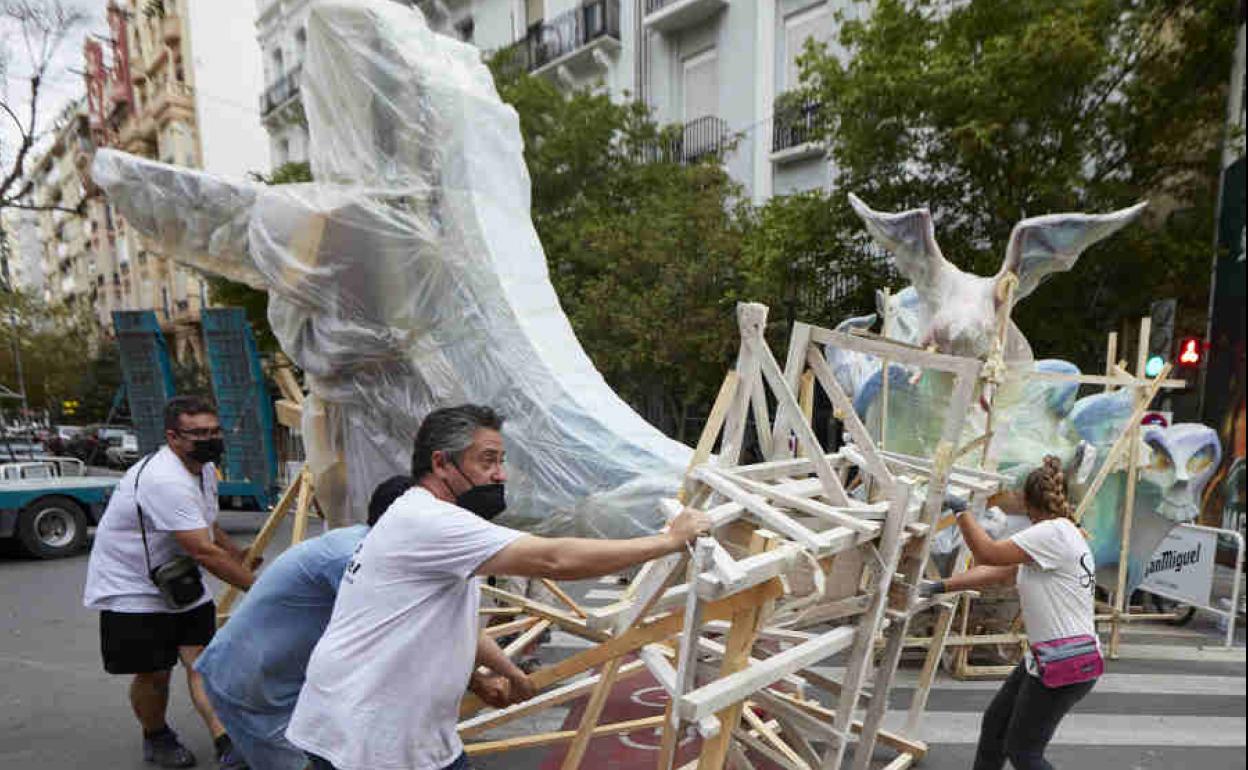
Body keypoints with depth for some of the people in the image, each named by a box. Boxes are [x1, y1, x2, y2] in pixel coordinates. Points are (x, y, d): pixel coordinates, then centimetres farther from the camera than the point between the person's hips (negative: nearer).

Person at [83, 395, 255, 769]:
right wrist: (257, 586, -27)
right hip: (131, 588, -7)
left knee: (202, 657, -4)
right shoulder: (164, 480, -31)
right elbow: (203, 551, -33)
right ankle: (156, 737, 32)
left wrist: (240, 555, 25)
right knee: (154, 672, 5)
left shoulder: (204, 468, 1)